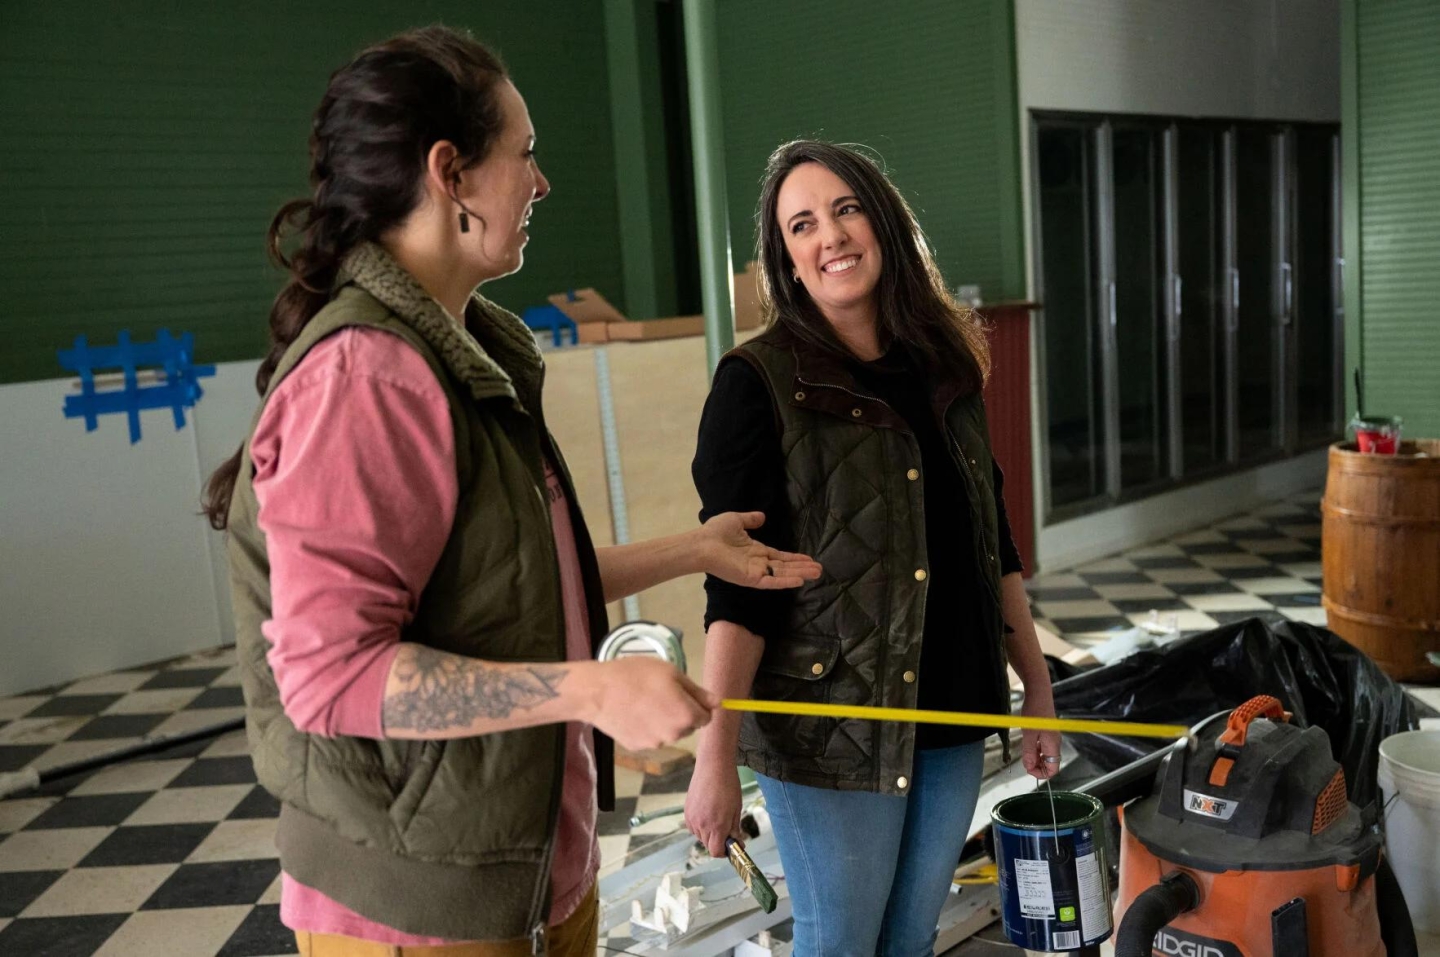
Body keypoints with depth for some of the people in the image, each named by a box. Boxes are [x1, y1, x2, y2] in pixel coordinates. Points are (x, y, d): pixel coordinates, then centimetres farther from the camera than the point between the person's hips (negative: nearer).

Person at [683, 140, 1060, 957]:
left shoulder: (946, 367, 5)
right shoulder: (759, 385, -12)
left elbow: (993, 545, 10)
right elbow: (737, 591, -15)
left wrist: (1037, 689, 11)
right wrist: (715, 759, -19)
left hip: (955, 717, 5)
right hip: (833, 729, -5)